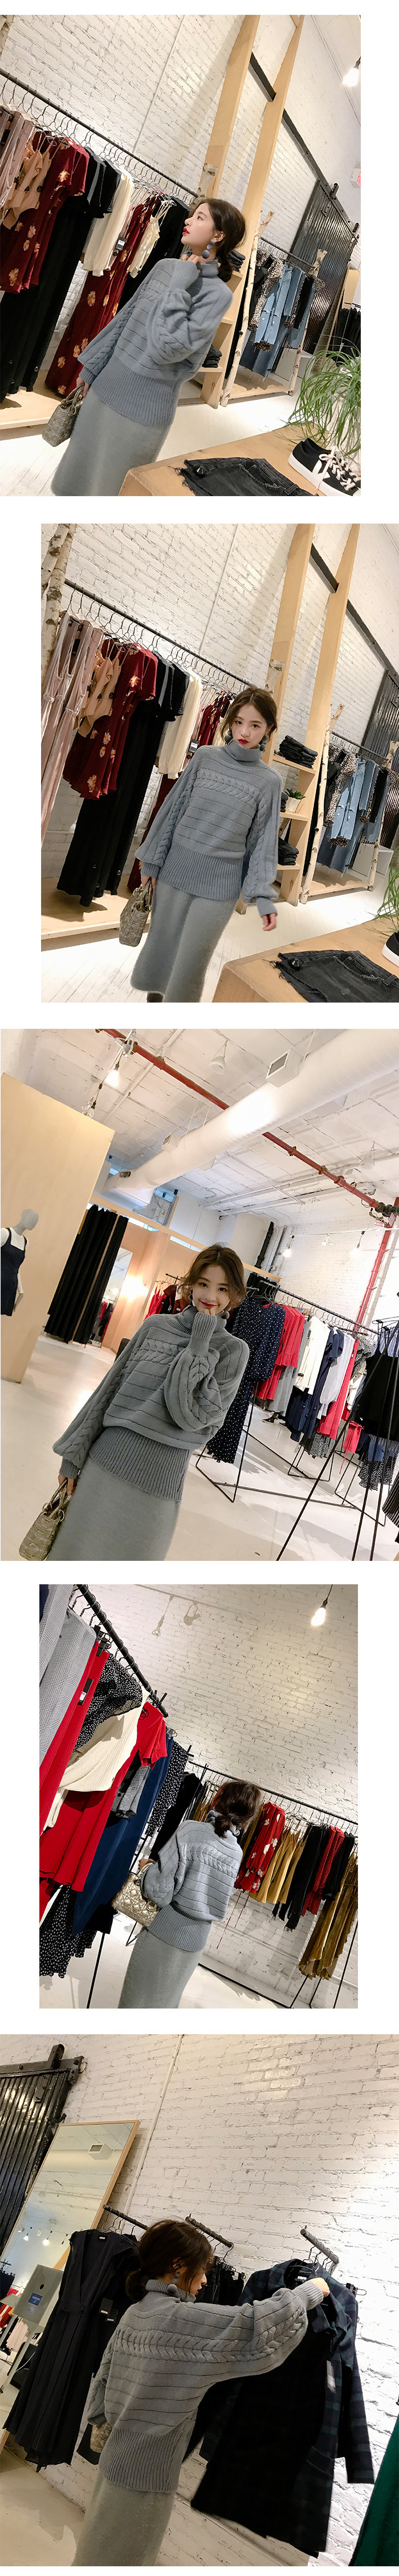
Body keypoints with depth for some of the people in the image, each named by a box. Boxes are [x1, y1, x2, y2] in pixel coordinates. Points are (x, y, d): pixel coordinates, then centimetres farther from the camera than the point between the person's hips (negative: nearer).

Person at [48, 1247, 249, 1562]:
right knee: (76, 1548, 6)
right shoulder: (156, 1326, 6)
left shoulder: (233, 1351, -3)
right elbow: (111, 1387, 10)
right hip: (109, 1457, 3)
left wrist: (200, 1344, -14)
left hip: (158, 1478, -3)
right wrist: (74, 1455, 9)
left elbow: (191, 1415, -16)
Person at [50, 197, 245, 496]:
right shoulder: (166, 267, 5)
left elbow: (166, 348, -25)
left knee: (109, 488, 6)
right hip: (107, 385, 6)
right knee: (78, 478, 16)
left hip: (143, 408, -6)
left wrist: (179, 286, -21)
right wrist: (92, 368, 18)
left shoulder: (217, 294, -15)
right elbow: (125, 319, 15)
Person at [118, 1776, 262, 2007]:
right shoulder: (237, 1854, -1)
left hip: (163, 1931, -5)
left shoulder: (190, 1830, -17)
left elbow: (160, 1891, -20)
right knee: (164, 2000, 21)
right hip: (195, 1942, 5)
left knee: (137, 1997, 11)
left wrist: (148, 1869, 2)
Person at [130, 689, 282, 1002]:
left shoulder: (269, 781, -1)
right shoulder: (205, 758, 2)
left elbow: (262, 840, 2)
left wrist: (265, 898, -4)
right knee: (160, 948, 11)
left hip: (220, 883, -2)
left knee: (190, 964, 1)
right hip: (177, 868, 2)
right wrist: (152, 862, 6)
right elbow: (174, 808, 7)